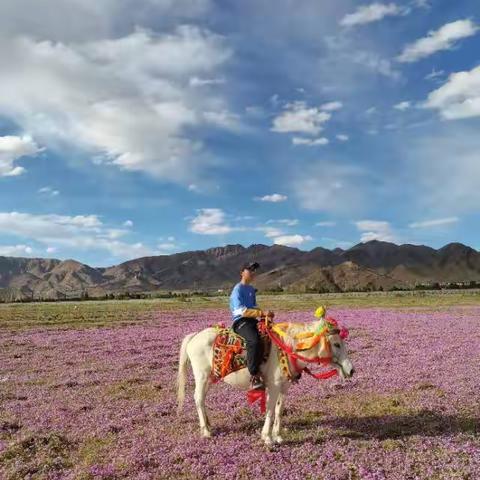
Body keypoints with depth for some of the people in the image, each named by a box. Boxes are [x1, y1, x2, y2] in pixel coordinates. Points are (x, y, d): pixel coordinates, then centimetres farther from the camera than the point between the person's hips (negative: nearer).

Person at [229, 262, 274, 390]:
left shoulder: (251, 289, 19)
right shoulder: (238, 289, -7)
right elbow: (242, 311, -17)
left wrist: (264, 314, 2)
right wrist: (262, 313, -23)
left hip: (252, 320, 9)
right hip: (241, 322, -9)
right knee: (255, 341, -35)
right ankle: (254, 378, -33)